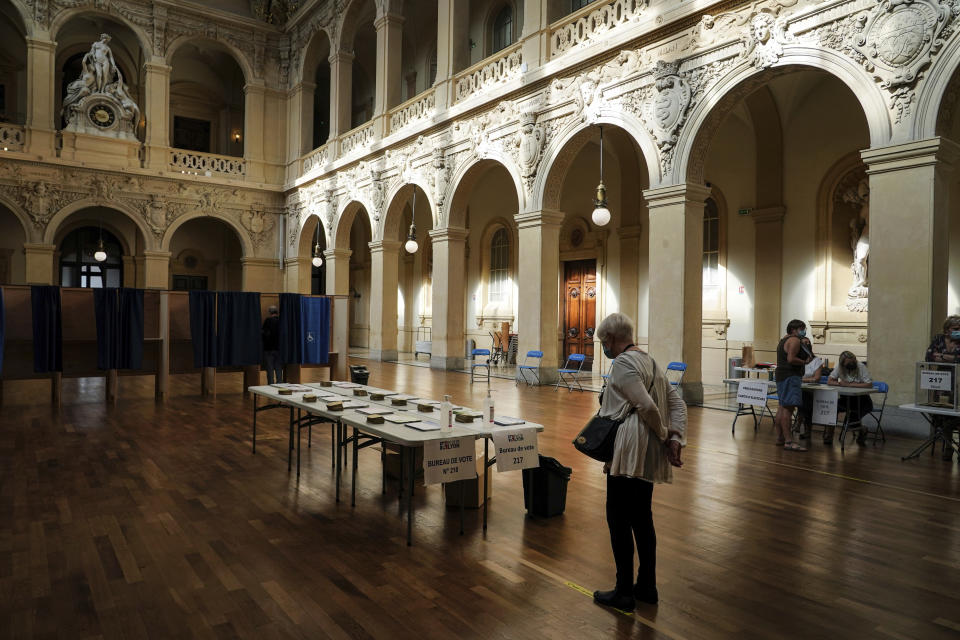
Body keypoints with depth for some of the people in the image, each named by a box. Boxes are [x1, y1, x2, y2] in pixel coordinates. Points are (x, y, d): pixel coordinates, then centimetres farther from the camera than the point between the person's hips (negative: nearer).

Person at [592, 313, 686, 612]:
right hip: (648, 456, 10)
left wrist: (664, 435, -7)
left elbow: (647, 407, -22)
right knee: (642, 519, 18)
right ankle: (647, 587, 29)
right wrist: (676, 439, 2)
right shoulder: (649, 361, 14)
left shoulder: (623, 363, -15)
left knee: (619, 521, 3)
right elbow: (677, 402, 11)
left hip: (630, 454, -10)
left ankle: (624, 593, 15)